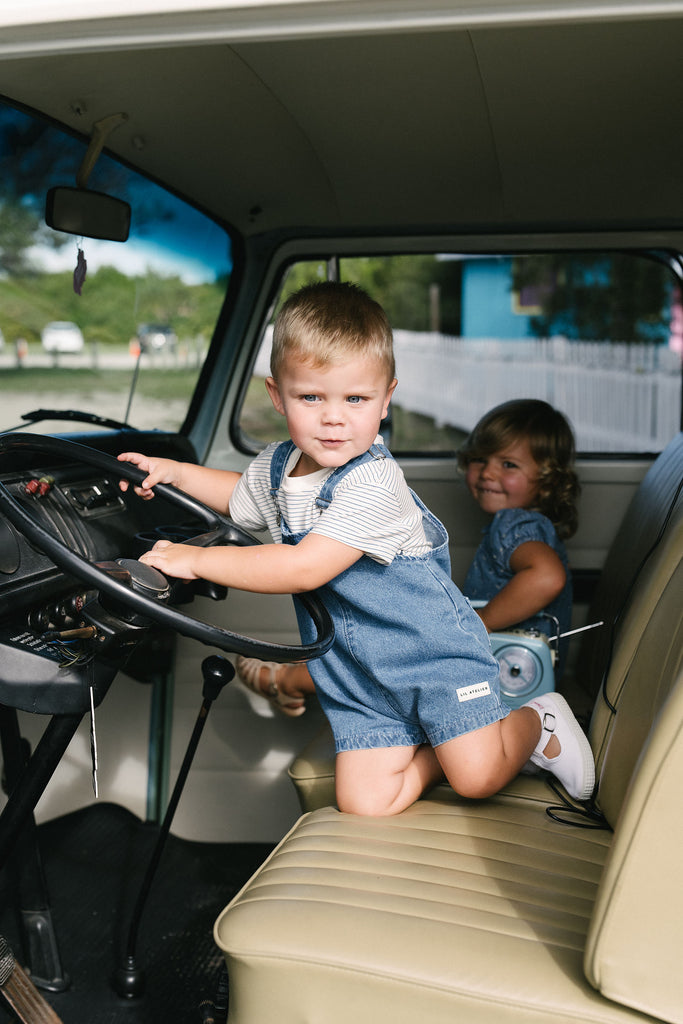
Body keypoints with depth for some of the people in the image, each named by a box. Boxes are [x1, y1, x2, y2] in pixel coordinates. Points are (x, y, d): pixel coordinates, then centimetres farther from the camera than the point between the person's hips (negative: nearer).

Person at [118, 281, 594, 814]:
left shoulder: (373, 481, -26)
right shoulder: (276, 465, 0)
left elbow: (305, 568, -32)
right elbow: (242, 494, 26)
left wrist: (196, 559, -26)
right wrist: (175, 470, 12)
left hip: (434, 650, -6)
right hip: (358, 677, 6)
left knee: (476, 777, -15)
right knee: (364, 803, -4)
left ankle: (536, 722, 16)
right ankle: (435, 745, 23)